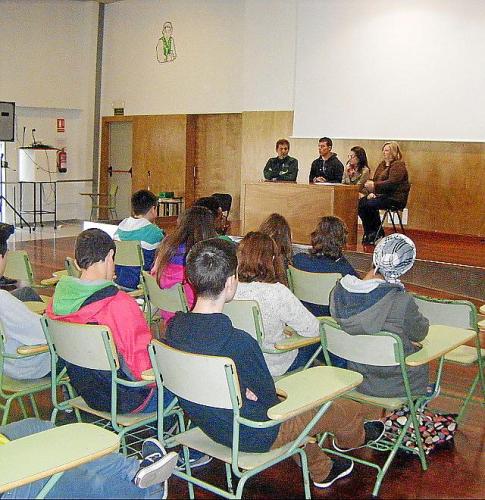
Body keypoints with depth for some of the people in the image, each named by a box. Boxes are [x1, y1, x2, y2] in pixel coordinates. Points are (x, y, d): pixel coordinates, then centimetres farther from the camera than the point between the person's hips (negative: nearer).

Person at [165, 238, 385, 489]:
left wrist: (242, 388, -4)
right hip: (252, 437, -7)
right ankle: (354, 437, 51)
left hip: (206, 425, 7)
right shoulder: (239, 342, -37)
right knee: (349, 409, 14)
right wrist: (248, 391, -1)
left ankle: (322, 471, 54)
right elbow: (268, 398, -20)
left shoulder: (174, 326, -14)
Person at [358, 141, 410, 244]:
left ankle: (378, 233, -10)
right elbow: (375, 180, 16)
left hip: (395, 198, -8)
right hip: (381, 195, 8)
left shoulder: (398, 165, -8)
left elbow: (391, 183, -21)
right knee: (360, 203, -13)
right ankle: (369, 232, -5)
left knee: (370, 204, -28)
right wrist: (371, 192, -4)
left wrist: (374, 185, -26)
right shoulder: (382, 164, 19)